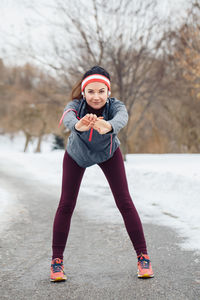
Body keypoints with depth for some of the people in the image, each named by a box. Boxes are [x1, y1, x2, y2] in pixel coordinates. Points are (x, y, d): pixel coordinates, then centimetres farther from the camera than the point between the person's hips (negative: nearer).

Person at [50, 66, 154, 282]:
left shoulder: (115, 105, -34)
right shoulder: (75, 105, -34)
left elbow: (122, 118, -57)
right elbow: (67, 118, -57)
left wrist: (108, 126, -81)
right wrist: (78, 126, -82)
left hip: (108, 153, 0)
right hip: (76, 155, 0)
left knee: (124, 202, -7)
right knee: (66, 204, -5)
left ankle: (143, 257, 3)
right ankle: (57, 261, 6)